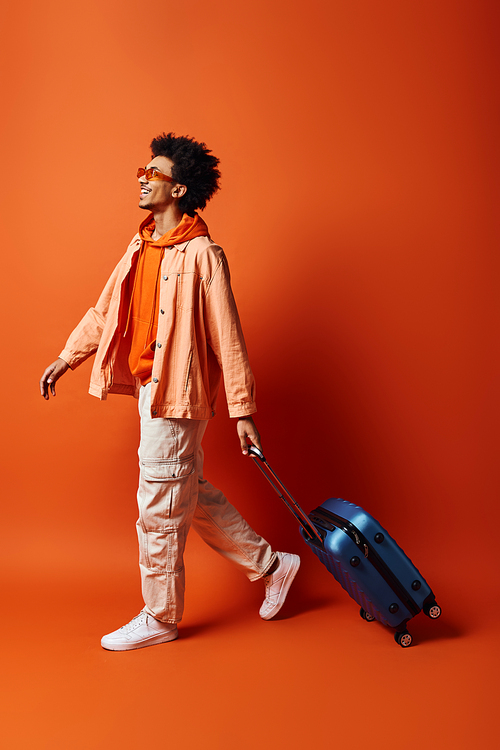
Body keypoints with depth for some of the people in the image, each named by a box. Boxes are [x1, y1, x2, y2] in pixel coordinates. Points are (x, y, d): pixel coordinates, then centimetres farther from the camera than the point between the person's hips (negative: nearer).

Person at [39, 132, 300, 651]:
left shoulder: (202, 254, -13)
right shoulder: (140, 248, 11)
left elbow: (227, 337, -14)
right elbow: (106, 311, 20)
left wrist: (242, 410, -14)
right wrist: (66, 358, 20)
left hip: (177, 396, -8)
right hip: (148, 390, 8)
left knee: (158, 512, 2)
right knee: (193, 497, 17)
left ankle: (160, 618, 23)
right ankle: (271, 566, 33)